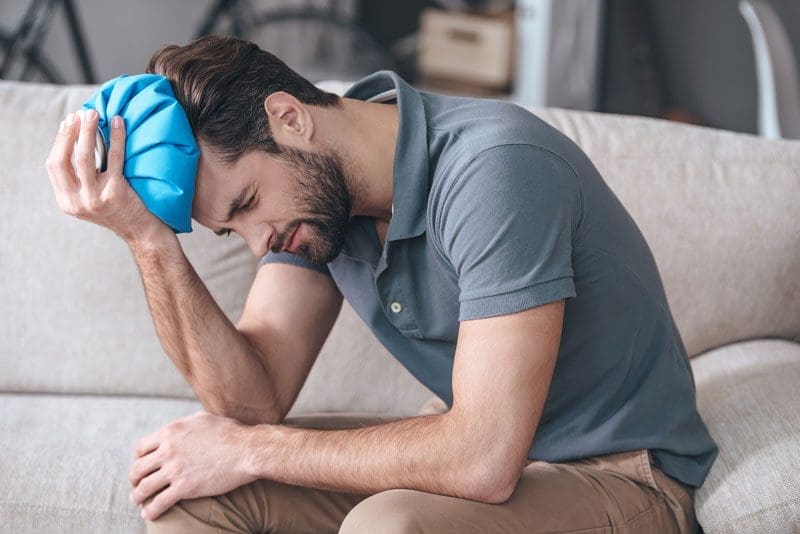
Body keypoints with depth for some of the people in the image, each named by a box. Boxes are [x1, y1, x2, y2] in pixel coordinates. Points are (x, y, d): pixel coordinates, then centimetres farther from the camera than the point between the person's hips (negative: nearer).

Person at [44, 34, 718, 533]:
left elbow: (484, 459, -31)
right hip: (483, 456, 7)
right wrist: (150, 239, -20)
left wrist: (251, 450, -20)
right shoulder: (313, 186, -1)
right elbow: (256, 397, -7)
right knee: (184, 479, -8)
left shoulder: (495, 167, -26)